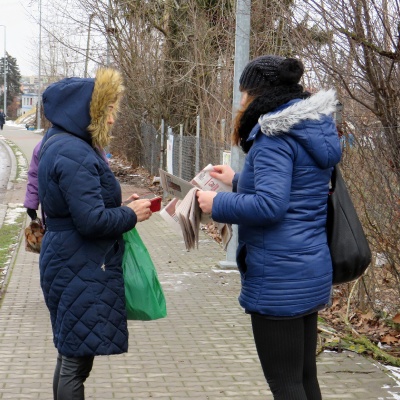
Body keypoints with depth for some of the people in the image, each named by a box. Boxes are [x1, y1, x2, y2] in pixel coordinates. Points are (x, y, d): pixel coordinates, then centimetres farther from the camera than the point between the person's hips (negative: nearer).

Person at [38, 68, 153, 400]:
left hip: (70, 265, 11)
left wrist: (122, 206, 9)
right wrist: (131, 215, -9)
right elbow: (92, 221, -25)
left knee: (71, 358, 18)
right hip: (81, 271, -11)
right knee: (76, 363, -4)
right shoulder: (73, 154, -20)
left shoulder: (60, 145, 13)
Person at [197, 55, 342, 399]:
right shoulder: (311, 130, 12)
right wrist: (238, 181, 27)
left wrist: (218, 204, -12)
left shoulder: (275, 136, -16)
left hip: (279, 278, -10)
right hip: (310, 271, 10)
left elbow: (269, 205, -26)